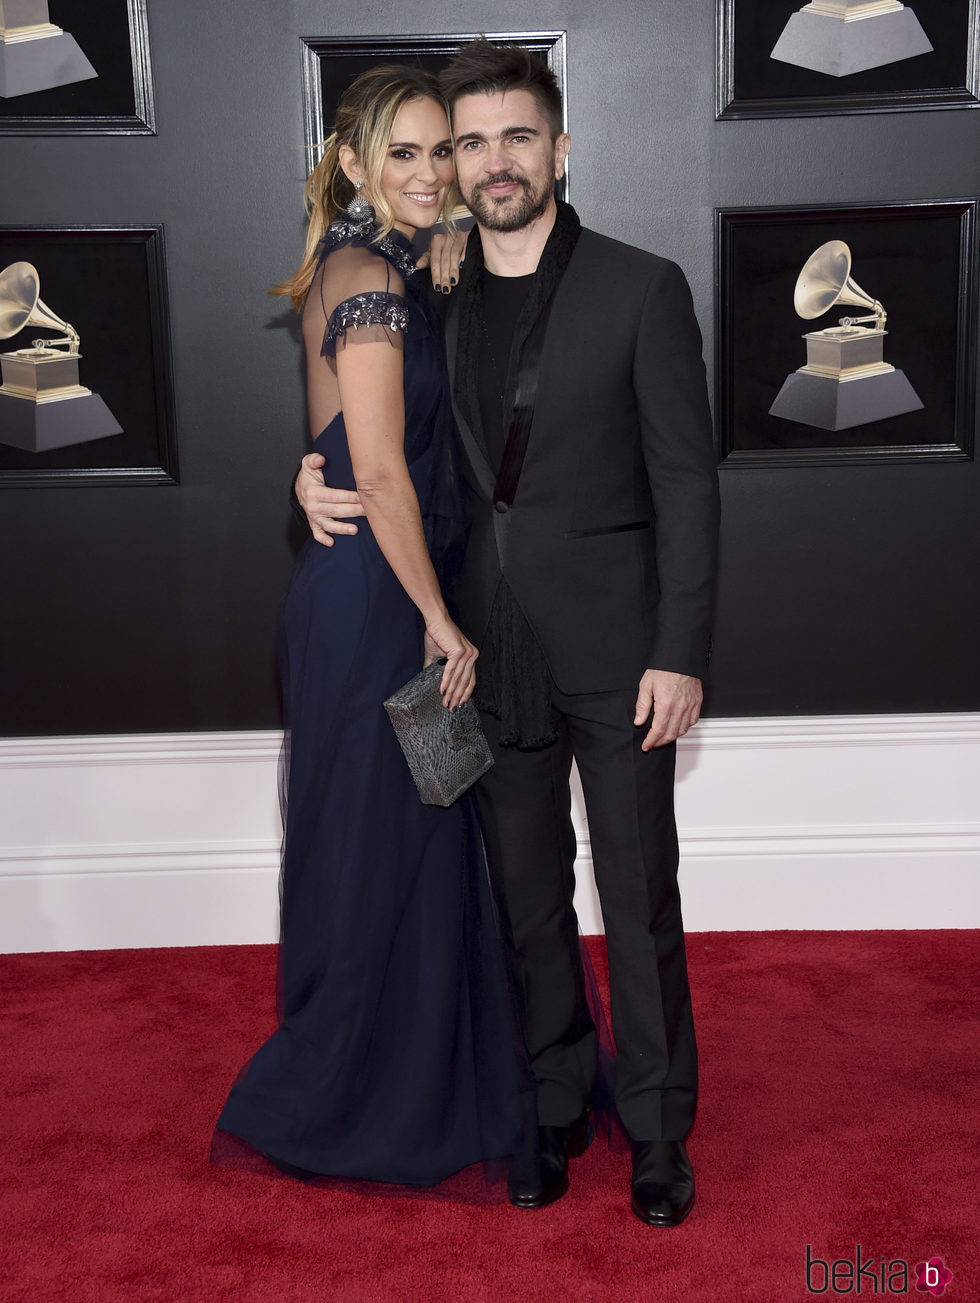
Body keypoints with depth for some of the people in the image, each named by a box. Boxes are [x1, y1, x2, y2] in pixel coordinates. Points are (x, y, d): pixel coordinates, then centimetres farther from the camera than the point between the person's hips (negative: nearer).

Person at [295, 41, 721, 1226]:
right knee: (527, 897, 13)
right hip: (491, 651, 4)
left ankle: (656, 1126, 25)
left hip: (615, 650, -3)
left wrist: (680, 653, -11)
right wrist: (318, 472, -3)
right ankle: (555, 1107, 32)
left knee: (639, 900, 6)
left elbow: (685, 482, -6)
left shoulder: (641, 289, -3)